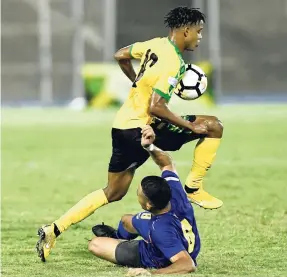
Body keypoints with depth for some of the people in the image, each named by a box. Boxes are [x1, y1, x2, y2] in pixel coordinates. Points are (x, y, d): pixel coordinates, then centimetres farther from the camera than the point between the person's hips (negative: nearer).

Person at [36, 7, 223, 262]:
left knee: (114, 193, 18)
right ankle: (193, 188, 3)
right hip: (142, 129, -9)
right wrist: (191, 126, -17)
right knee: (213, 126, -5)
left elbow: (121, 55, 22)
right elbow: (155, 108, -25)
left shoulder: (156, 44, 7)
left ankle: (54, 230, 12)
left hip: (123, 126, 9)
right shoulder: (172, 63, -19)